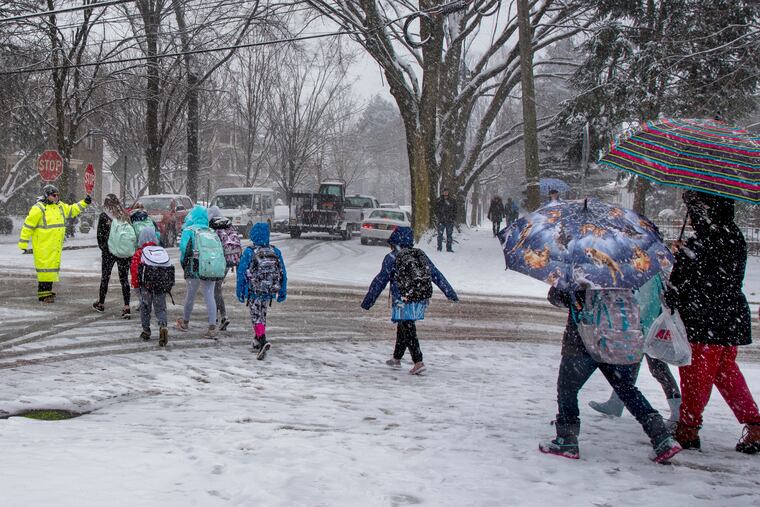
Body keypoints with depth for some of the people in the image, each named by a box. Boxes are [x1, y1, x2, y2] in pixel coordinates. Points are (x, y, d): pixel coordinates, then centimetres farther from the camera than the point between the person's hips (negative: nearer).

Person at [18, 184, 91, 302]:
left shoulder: (60, 206, 11)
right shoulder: (39, 208, -12)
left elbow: (72, 210, 29)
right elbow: (28, 226, -10)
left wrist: (84, 203, 18)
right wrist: (23, 243, -10)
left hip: (55, 246, 8)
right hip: (43, 245, -8)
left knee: (53, 266, 12)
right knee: (45, 267, -9)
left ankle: (47, 290, 22)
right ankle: (43, 293, -6)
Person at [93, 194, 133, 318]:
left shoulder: (104, 216, -6)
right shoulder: (125, 215, 2)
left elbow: (100, 234, -4)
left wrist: (102, 247, 11)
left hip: (109, 252, -2)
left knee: (105, 277, 14)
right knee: (124, 278, 3)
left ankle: (101, 304, 28)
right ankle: (126, 307, -4)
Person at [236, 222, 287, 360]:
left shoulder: (249, 252, -12)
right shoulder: (275, 252, 0)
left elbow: (241, 273, -8)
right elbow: (283, 273, 4)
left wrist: (239, 291, 2)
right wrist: (282, 292, 13)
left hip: (254, 292, -4)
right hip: (269, 292, 4)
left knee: (257, 317, -1)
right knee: (262, 315, 19)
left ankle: (263, 341, -22)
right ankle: (257, 343, 29)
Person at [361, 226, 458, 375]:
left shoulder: (392, 258, -5)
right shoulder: (421, 255, 9)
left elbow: (379, 282, -5)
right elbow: (437, 275, 10)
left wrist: (367, 301, 1)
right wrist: (451, 294, 14)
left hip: (403, 302, -6)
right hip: (421, 300, 6)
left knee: (408, 331, -4)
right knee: (403, 328, 21)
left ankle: (418, 362, -17)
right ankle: (396, 358, 33)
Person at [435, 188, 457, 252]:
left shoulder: (452, 201, 9)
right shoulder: (439, 200, 6)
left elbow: (455, 210, 11)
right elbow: (436, 210, 8)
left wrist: (454, 218, 0)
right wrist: (438, 216, -5)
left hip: (450, 221, 1)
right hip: (441, 221, -1)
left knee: (449, 235, 3)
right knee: (440, 234, -3)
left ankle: (449, 248, 8)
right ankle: (439, 248, 3)